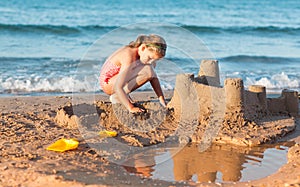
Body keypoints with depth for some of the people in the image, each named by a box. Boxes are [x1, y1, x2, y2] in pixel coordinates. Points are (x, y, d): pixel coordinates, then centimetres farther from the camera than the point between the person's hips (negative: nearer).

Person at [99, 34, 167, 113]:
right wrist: (131, 108, -37)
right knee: (147, 71, -26)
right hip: (108, 84, -9)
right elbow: (118, 87, -36)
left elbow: (153, 76, 0)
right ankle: (117, 97, -15)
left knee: (151, 65, 6)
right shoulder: (129, 58, -32)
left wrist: (162, 100, -6)